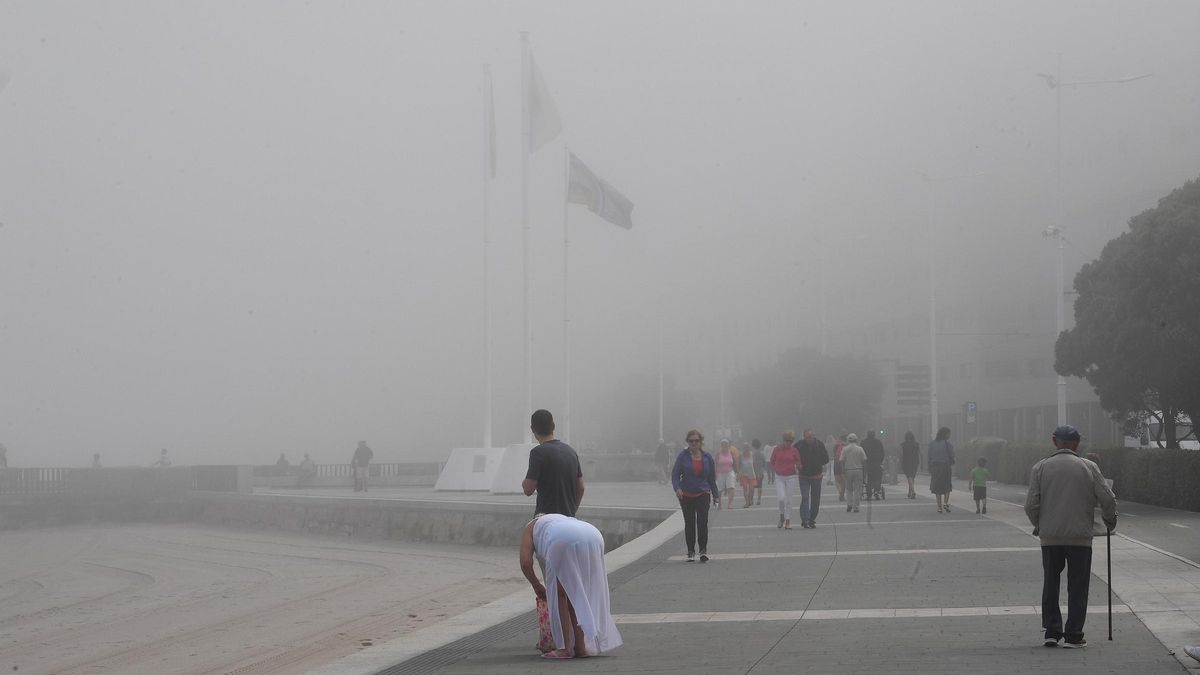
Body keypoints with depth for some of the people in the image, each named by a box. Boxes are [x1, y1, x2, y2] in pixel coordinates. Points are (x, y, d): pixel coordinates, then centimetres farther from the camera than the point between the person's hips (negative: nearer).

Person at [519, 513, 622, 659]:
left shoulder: (531, 527, 32)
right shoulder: (563, 518, 45)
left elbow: (526, 563, 16)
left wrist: (537, 587, 31)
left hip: (562, 543, -5)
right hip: (594, 537, 5)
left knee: (559, 596, 10)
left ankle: (565, 648, 6)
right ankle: (581, 646, 19)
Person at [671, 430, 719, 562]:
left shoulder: (707, 458, 5)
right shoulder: (682, 456, -2)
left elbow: (712, 479, 11)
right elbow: (675, 474, -7)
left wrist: (716, 495, 10)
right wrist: (677, 488, -24)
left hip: (703, 494, 0)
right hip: (686, 495, 0)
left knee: (702, 521, -13)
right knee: (689, 523, 5)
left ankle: (703, 550, -5)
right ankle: (691, 552, 16)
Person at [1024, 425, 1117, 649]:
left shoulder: (1040, 468, 0)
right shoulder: (1088, 467, -1)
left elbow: (1031, 505, -2)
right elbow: (1108, 499, -4)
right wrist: (1110, 524, 14)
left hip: (1050, 537, 1)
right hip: (1080, 537, -1)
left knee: (1050, 584, 13)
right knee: (1077, 586, 6)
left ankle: (1052, 631, 9)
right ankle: (1073, 635, 4)